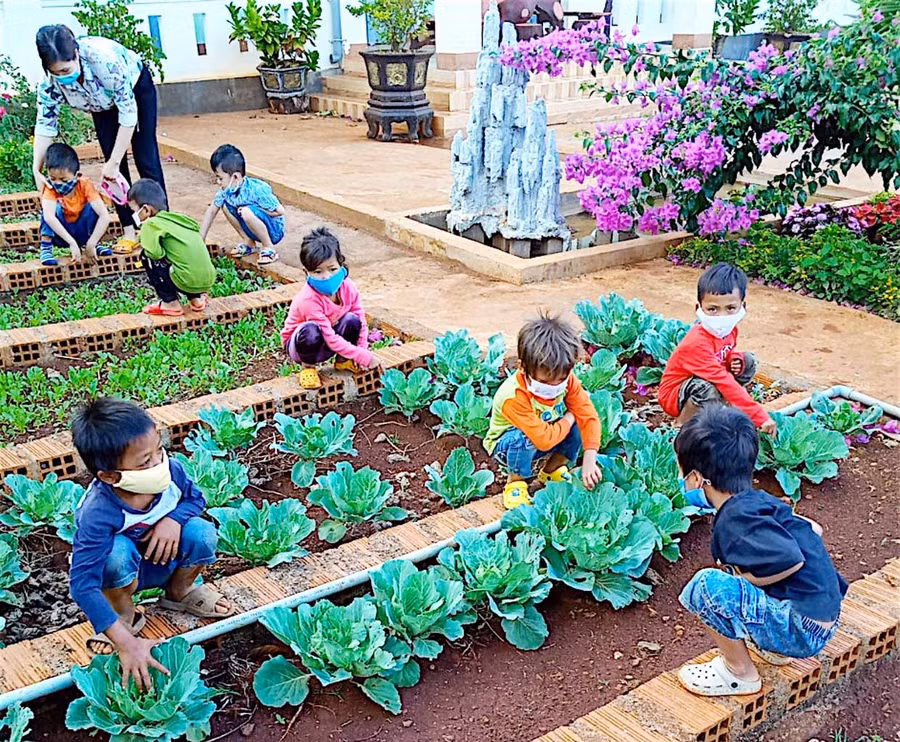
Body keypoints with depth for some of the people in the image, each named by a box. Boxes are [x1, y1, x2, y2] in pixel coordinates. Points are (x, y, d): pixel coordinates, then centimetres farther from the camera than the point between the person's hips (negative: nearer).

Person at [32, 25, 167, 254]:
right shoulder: (50, 82, -29)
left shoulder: (103, 58, -43)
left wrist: (114, 162, -33)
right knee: (113, 163, -4)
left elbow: (128, 112, -36)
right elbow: (45, 124, -17)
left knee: (146, 158, -7)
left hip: (136, 88, -4)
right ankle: (129, 233, 0)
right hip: (104, 104, 4)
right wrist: (37, 170, -25)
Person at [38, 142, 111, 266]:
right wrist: (72, 243, -48)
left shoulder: (85, 185, -21)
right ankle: (46, 248, -17)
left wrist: (91, 244, -36)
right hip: (59, 235, -1)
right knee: (55, 207, -28)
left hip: (82, 233, 1)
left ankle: (95, 245, -4)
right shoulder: (50, 187, -23)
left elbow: (104, 216, -30)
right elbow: (48, 217, -41)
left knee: (92, 207, -24)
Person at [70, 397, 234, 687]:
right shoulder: (98, 513, -37)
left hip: (165, 560, 3)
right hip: (123, 574, -3)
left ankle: (178, 592, 8)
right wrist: (125, 643, -44)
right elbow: (82, 584, -39)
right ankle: (125, 614, -4)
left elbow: (196, 499, -1)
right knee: (118, 551, -36)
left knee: (202, 532, -25)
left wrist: (173, 519, -26)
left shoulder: (170, 471, -25)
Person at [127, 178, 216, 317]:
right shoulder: (177, 218, 17)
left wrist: (144, 245, 4)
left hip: (188, 281, -8)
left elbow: (155, 252, -19)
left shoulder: (151, 224, -6)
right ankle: (196, 298, 22)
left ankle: (170, 304, 7)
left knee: (147, 256, 4)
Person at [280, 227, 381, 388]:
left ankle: (342, 360, 4)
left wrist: (362, 349, -15)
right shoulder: (308, 300, -35)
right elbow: (331, 339, -33)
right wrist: (365, 357, -32)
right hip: (300, 344, -5)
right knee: (310, 330, -39)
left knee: (352, 320, -22)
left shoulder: (348, 287, -18)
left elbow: (361, 320, -5)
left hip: (329, 345, 5)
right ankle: (308, 367, -8)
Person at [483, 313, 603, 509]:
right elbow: (544, 440, -42)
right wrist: (569, 418, -24)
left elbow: (589, 417, -25)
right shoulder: (513, 397, -39)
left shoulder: (567, 380, -22)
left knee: (578, 428, -21)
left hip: (547, 437, 5)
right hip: (506, 445, -5)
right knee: (523, 438, -39)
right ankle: (514, 483, -8)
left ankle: (551, 471, 6)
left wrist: (589, 461, -36)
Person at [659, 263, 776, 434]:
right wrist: (760, 417, -41)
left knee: (748, 361, -2)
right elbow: (725, 383, -39)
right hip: (674, 395, -8)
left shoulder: (729, 330, -9)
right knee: (707, 388, -39)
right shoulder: (697, 343, -35)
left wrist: (736, 360, -14)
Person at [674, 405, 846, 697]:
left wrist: (740, 579, -14)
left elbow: (791, 561, -32)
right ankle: (773, 647, 21)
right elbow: (813, 529, 17)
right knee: (731, 564, 26)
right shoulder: (760, 500, 6)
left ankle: (740, 673, 0)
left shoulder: (735, 520, -20)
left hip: (803, 630, -10)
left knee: (706, 586, -20)